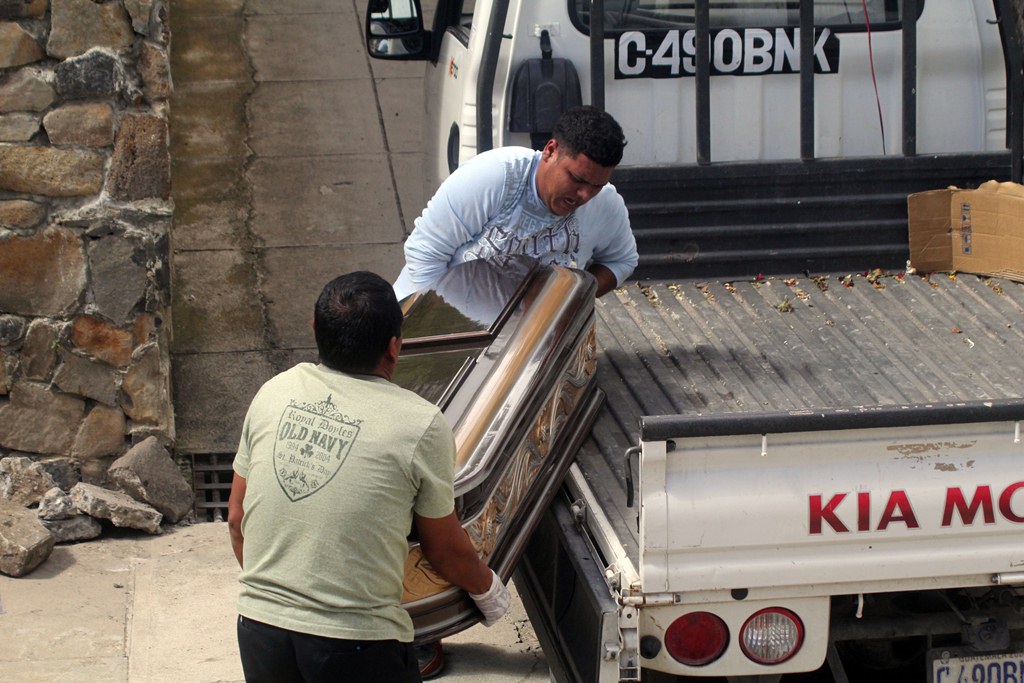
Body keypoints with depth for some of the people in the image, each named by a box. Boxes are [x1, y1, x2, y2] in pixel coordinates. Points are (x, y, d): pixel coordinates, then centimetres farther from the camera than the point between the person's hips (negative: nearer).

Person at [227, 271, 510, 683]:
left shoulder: (274, 393, 1)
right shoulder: (421, 425, -10)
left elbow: (237, 518, 11)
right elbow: (444, 549, 2)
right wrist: (487, 589, 22)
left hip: (258, 626, 4)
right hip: (356, 645, -4)